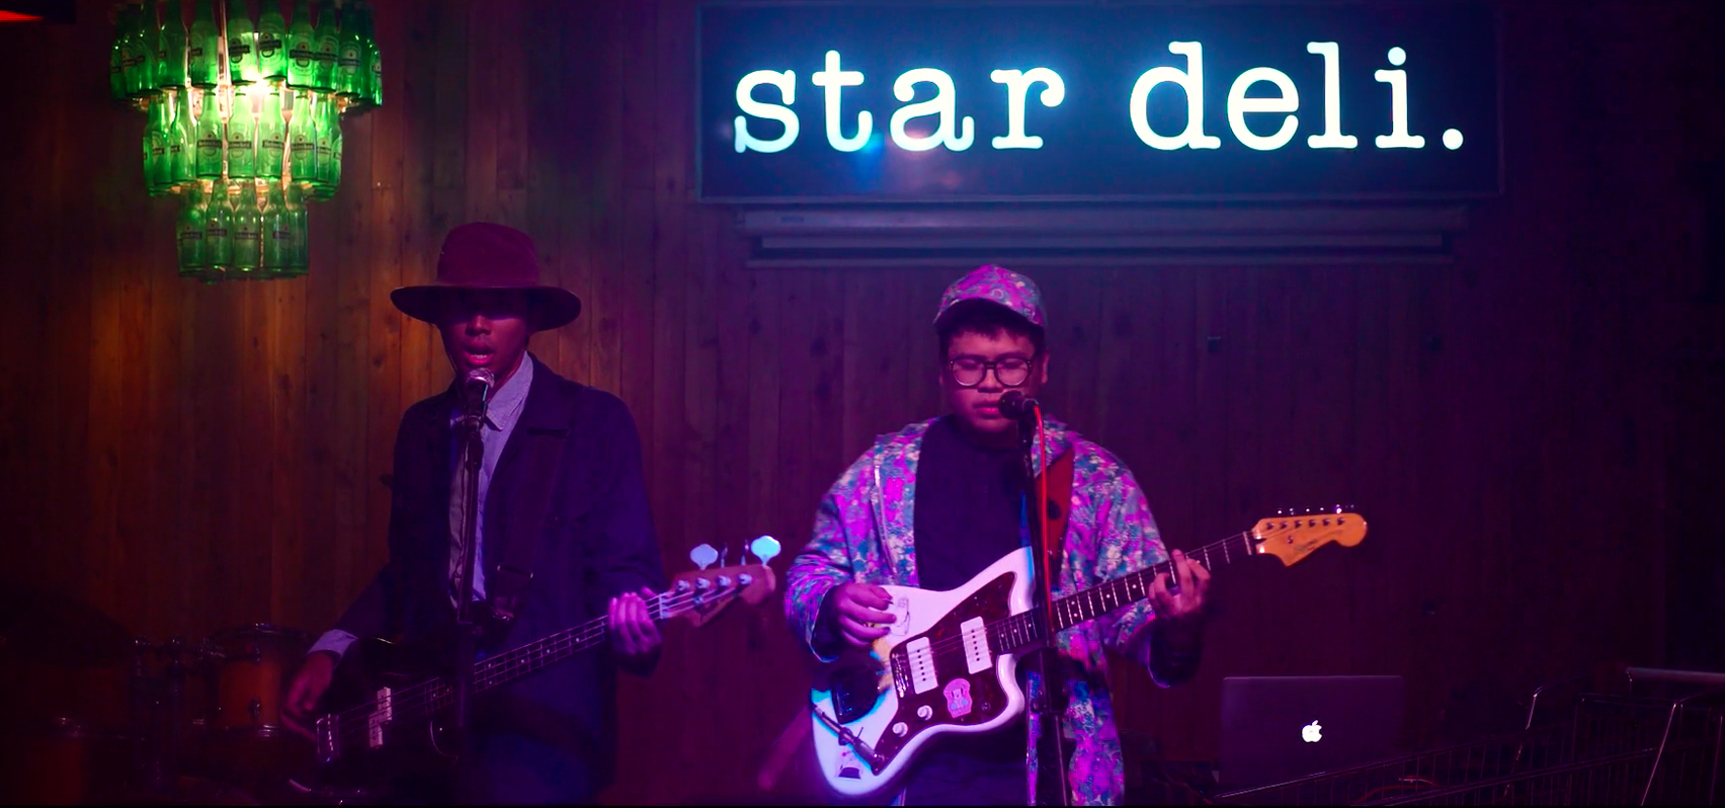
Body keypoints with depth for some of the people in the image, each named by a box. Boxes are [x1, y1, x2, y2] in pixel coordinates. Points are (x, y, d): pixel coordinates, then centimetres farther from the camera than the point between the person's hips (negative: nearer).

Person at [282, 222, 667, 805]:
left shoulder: (596, 423, -2)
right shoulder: (422, 428, 15)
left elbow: (626, 565, -5)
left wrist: (631, 619, -26)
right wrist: (332, 650, 10)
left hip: (542, 720, -5)